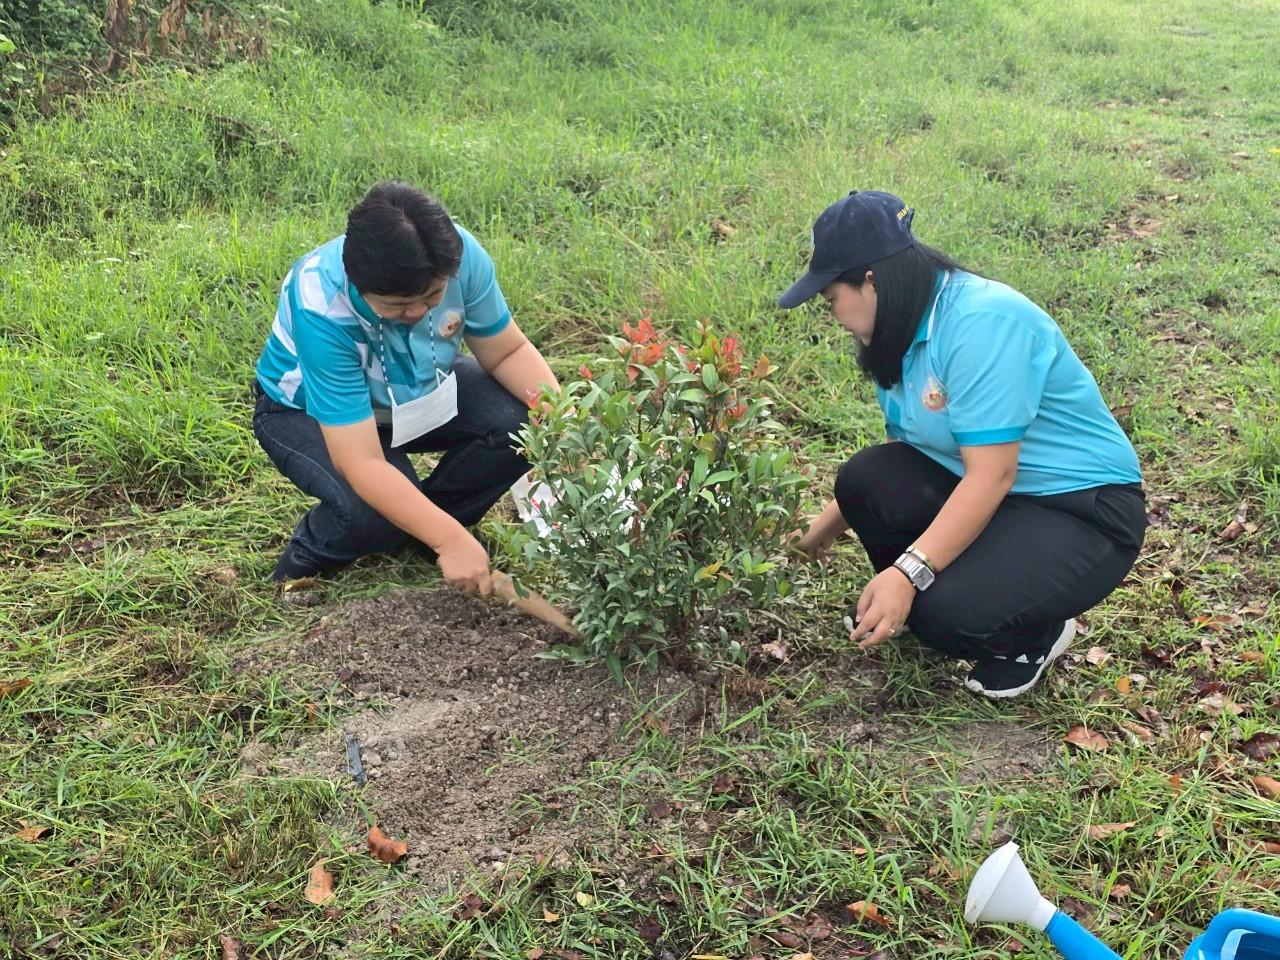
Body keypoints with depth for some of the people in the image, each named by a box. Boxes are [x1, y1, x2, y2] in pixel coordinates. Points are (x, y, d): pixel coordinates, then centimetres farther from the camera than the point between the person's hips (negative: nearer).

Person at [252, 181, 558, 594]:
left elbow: (508, 352, -12)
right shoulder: (321, 310, -39)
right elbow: (362, 463, -40)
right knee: (376, 515, -33)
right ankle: (311, 552, 4)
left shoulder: (461, 254, -28)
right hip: (307, 411, -4)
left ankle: (430, 523, 4)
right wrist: (451, 540, -44)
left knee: (525, 422, -21)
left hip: (419, 388, 5)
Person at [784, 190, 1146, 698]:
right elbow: (904, 449, 12)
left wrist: (908, 573, -34)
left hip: (1083, 507, -8)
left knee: (949, 615, -29)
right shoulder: (906, 328, 1)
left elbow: (992, 475, -31)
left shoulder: (984, 323, -27)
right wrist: (830, 523, 19)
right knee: (865, 479, -14)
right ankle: (902, 605, 11)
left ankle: (1038, 629, 6)